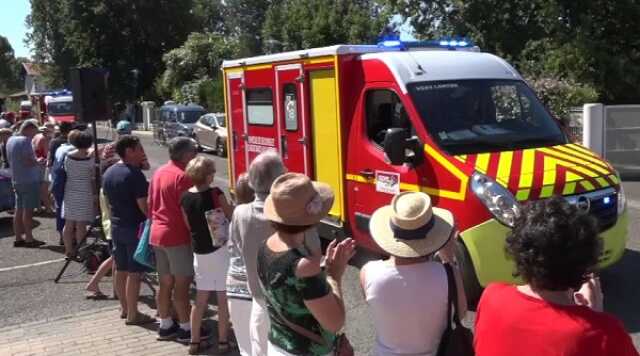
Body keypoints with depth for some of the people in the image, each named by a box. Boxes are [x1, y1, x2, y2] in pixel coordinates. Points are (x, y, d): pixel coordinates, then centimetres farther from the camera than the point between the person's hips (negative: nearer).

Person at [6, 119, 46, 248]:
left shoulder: (10, 140, 12)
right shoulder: (25, 140, -16)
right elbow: (28, 161, -23)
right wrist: (39, 162, -4)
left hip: (16, 180, 9)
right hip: (29, 180, -9)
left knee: (19, 210, 11)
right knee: (28, 210, -3)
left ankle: (18, 238, 15)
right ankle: (29, 239, 0)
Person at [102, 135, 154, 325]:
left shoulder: (108, 172, 9)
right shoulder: (134, 174, -18)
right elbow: (143, 205, -20)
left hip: (116, 226, 9)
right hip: (134, 227, -8)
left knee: (120, 269, 16)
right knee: (134, 272, -1)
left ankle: (124, 308, 28)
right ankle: (132, 314, 5)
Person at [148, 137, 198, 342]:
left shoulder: (159, 172, 12)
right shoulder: (183, 176, -15)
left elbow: (151, 204, 17)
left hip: (157, 233, 9)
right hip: (177, 235, -9)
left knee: (165, 282, 14)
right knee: (182, 283, -1)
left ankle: (165, 326, 22)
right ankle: (186, 328, 6)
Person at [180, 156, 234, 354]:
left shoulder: (185, 197, 0)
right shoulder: (215, 194, -16)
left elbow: (188, 225, 8)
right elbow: (232, 217, -8)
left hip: (199, 252, 5)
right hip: (219, 250, -5)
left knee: (201, 299, 14)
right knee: (223, 298, 5)